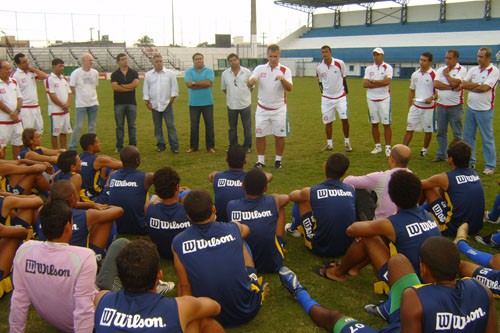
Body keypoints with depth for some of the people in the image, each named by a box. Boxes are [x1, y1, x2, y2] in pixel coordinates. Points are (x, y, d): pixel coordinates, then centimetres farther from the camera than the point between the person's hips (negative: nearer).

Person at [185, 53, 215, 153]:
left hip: (207, 103, -1)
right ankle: (193, 146, 16)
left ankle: (210, 146, 12)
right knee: (194, 125, 7)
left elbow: (208, 82, -15)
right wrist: (203, 84, -12)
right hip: (194, 103, 1)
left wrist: (194, 83, -11)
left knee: (209, 124, 4)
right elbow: (188, 84, -12)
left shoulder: (209, 71, 2)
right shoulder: (188, 72, 4)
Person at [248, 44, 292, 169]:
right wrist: (252, 81, -36)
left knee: (279, 135, 4)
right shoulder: (260, 68, -1)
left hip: (279, 109, -1)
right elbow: (249, 84, -12)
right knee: (259, 135, 3)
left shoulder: (285, 70, -5)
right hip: (262, 108, 1)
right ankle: (261, 160, 15)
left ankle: (278, 160, 19)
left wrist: (282, 79, -36)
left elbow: (290, 88, -16)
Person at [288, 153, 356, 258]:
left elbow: (291, 195, 10)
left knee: (302, 200, 10)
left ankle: (294, 228, 39)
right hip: (348, 248, 3)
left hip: (321, 249, -3)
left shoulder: (311, 192, -13)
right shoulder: (351, 189, -5)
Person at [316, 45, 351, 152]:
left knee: (345, 119, -8)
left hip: (340, 97, -2)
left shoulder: (340, 63, -8)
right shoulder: (319, 68, -2)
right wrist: (323, 91, 8)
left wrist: (345, 91, 5)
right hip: (327, 98, 2)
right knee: (327, 122, 5)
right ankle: (329, 144, 17)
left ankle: (347, 142, 9)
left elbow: (344, 78, 4)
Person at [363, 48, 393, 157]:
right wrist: (380, 84, -10)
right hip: (371, 99, 4)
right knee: (374, 124, 8)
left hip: (384, 99, -3)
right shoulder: (369, 68, 7)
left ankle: (388, 147, 4)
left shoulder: (387, 67, -2)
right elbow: (365, 84, -4)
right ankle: (377, 146, 19)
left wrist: (372, 81, -9)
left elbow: (387, 81, -18)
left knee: (386, 124, -2)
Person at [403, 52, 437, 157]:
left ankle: (424, 150, 25)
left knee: (428, 130, 9)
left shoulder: (434, 75, -9)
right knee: (409, 129, 2)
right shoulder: (415, 74, 7)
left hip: (429, 108, -4)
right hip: (416, 106, 4)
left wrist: (432, 98, -26)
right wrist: (409, 105, 11)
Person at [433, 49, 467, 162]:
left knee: (457, 134, 1)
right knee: (441, 132, 10)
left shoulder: (462, 70, -3)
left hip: (455, 106, -4)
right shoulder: (441, 70, 8)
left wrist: (446, 74, -3)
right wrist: (452, 87, -14)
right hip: (441, 105, 5)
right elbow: (436, 84, -7)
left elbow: (454, 83, -19)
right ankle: (441, 155, 18)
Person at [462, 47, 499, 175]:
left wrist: (469, 86, -5)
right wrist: (478, 84, -15)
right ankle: (469, 161, 24)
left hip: (484, 110, -6)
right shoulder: (473, 70, 9)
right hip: (471, 108, 6)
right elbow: (463, 84, -2)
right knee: (468, 136, 11)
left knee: (487, 139, -1)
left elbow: (484, 88, -18)